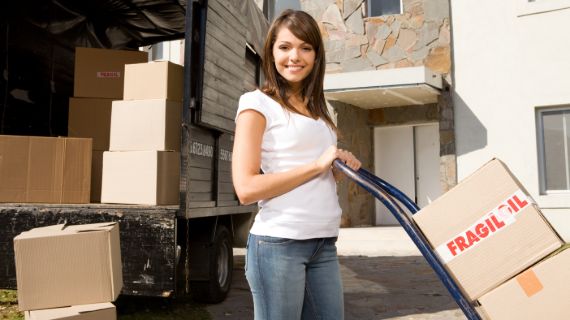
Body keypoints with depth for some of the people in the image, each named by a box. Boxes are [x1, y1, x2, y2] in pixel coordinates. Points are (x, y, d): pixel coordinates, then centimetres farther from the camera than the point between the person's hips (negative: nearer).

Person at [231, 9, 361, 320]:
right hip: (278, 243, -7)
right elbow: (246, 188, -15)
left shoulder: (316, 109, 17)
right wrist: (317, 164, -12)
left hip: (324, 243, 7)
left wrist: (342, 167, 4)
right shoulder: (257, 102, -5)